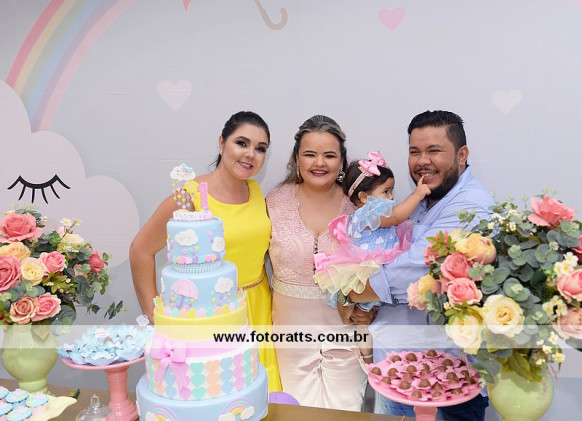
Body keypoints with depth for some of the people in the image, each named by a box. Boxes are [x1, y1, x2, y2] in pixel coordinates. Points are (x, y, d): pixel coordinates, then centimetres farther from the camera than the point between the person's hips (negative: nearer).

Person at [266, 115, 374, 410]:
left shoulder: (357, 204, -6)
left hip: (344, 322, 0)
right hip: (292, 322, 1)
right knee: (298, 410, 14)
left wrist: (368, 309, -8)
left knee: (343, 409, 11)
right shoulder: (276, 202, -5)